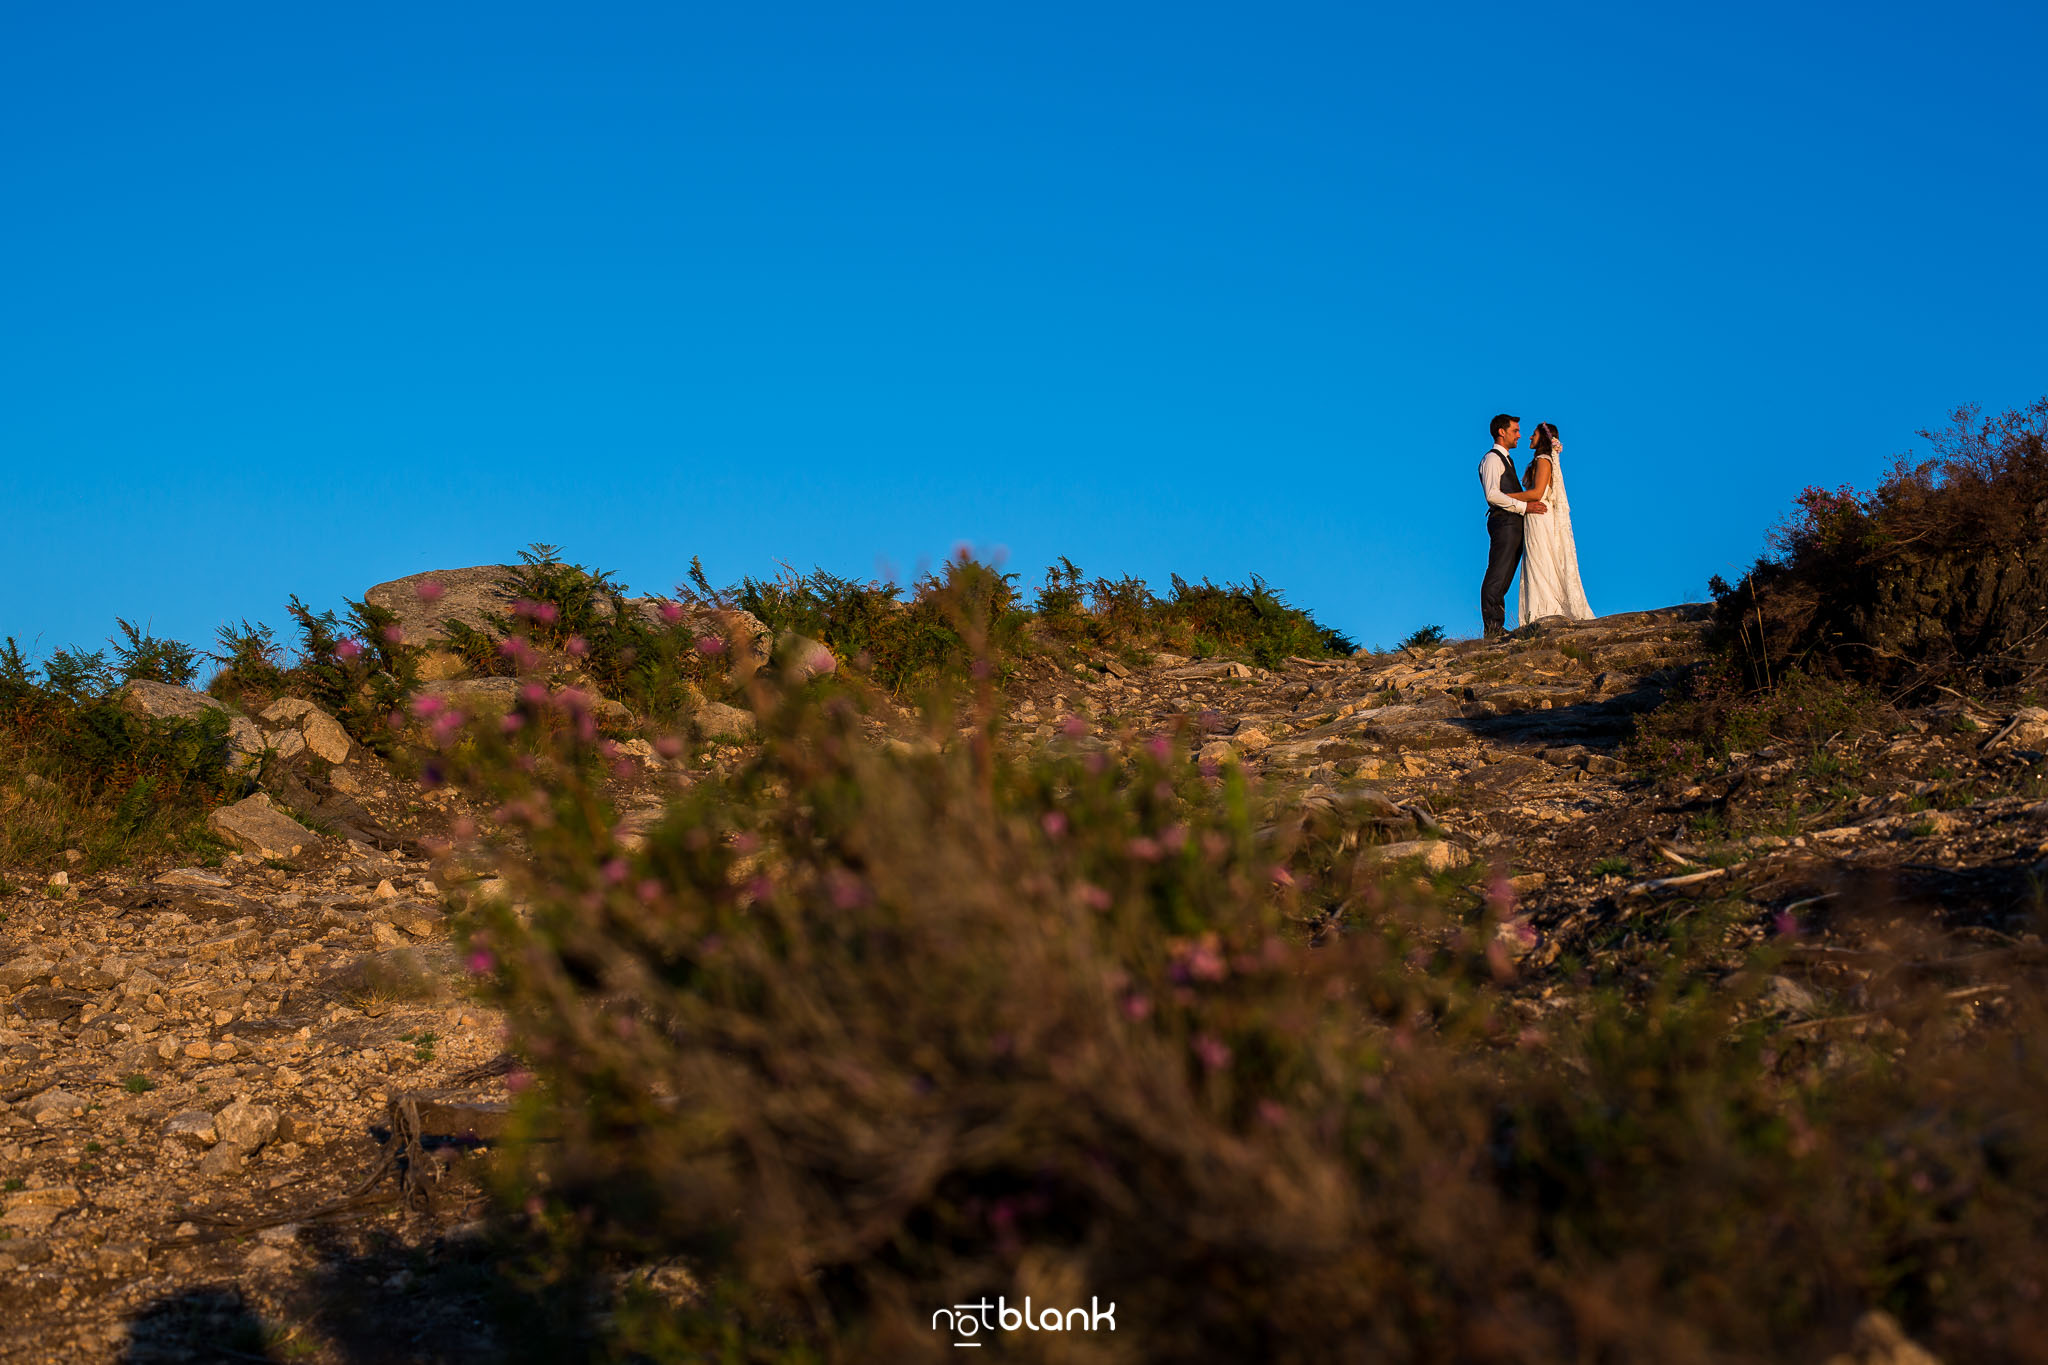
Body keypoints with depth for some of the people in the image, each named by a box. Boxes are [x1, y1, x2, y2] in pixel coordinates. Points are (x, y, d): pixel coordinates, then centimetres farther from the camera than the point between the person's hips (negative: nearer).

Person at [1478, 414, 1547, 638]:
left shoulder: (1505, 460, 27)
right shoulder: (1492, 459, -4)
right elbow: (1492, 495, -17)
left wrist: (1530, 503, 14)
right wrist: (1524, 506, -20)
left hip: (1513, 523, 10)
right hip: (1503, 521, -10)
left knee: (1505, 578, 7)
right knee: (1496, 576, -13)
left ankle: (1497, 627, 6)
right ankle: (1492, 626, -17)